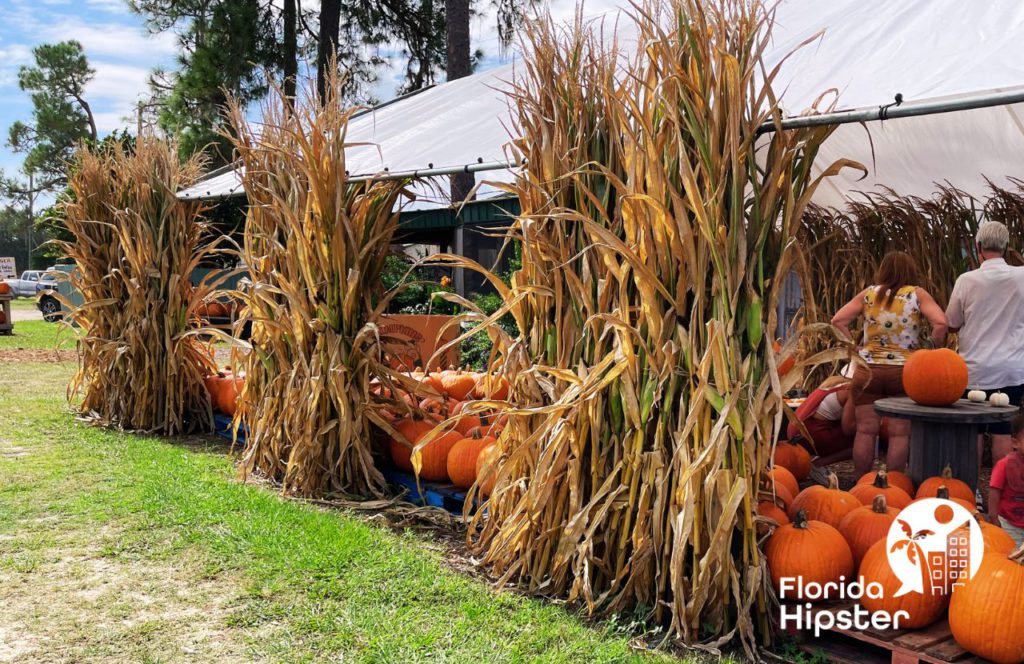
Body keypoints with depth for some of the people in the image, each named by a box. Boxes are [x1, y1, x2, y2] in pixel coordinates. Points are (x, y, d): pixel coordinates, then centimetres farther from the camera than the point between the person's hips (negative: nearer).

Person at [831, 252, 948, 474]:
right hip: (904, 372, -1)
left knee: (866, 431, 5)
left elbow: (838, 321, 1)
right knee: (900, 433, 4)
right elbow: (940, 324, -10)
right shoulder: (917, 294, 2)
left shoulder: (868, 294, 7)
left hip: (867, 370, 2)